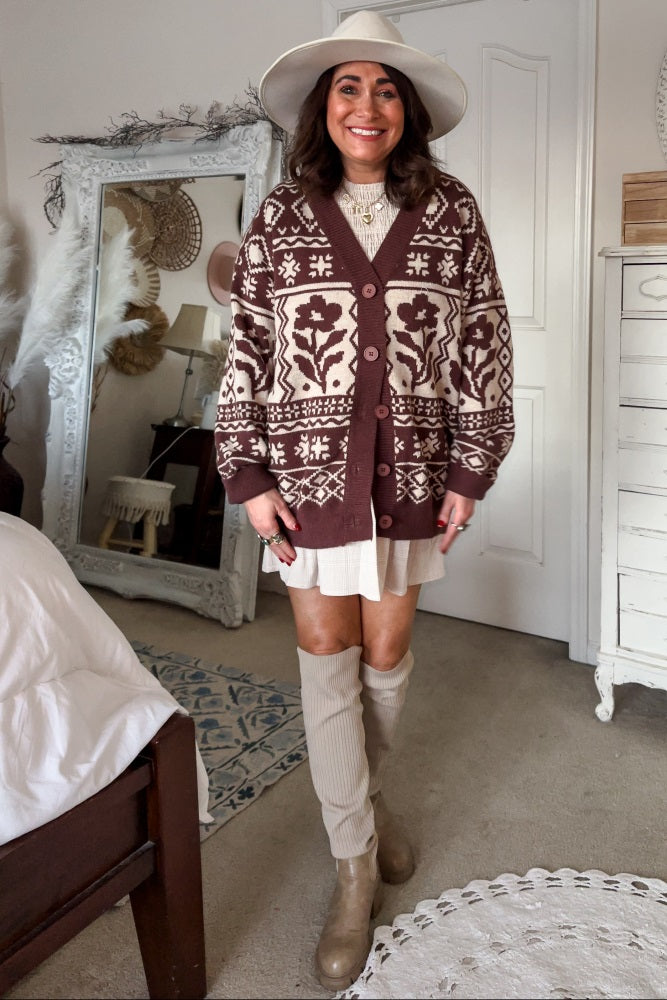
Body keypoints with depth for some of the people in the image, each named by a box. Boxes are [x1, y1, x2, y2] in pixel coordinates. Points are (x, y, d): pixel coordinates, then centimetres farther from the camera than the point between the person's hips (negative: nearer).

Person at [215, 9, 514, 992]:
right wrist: (250, 476, -4)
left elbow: (483, 349, 3)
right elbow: (247, 352, 2)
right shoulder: (279, 218, 2)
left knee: (387, 652, 11)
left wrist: (471, 470, -1)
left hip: (413, 474, 1)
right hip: (310, 469, 0)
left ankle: (367, 793, 41)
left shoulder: (452, 214, 3)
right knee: (325, 653, 3)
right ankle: (356, 863, 20)